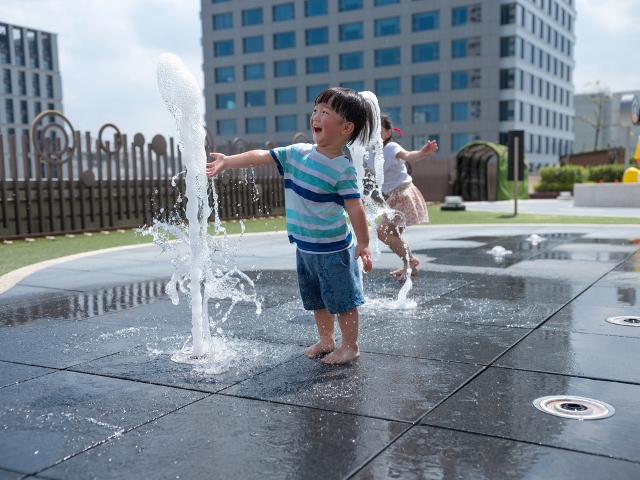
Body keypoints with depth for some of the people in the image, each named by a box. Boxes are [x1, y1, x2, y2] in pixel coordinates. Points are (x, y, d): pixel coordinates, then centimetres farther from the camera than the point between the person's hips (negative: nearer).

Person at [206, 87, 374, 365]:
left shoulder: (342, 169, -18)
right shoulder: (297, 153, 1)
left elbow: (355, 207, -20)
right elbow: (261, 157, 6)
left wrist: (363, 244, -21)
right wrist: (227, 161, 4)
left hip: (333, 249, -7)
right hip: (304, 246, 8)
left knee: (341, 299, 4)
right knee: (316, 299, 20)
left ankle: (350, 346, 20)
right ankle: (326, 341, 36)